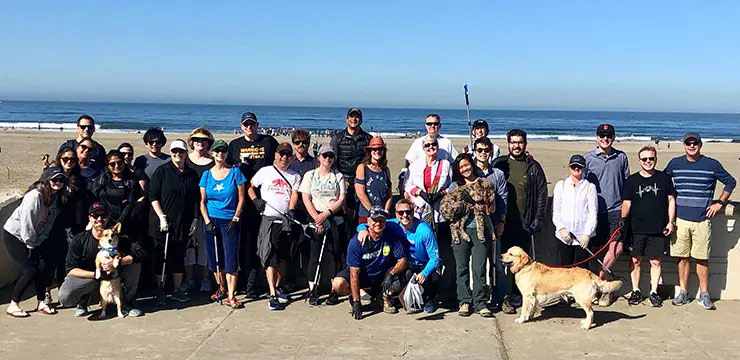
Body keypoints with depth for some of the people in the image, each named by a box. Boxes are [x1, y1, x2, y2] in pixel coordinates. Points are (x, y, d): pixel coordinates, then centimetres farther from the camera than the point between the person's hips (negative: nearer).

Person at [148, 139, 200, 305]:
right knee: (161, 257, 2)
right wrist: (162, 217, -14)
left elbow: (196, 198, 15)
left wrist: (193, 219, 8)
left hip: (183, 223, 4)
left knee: (179, 256, 10)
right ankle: (160, 291, 12)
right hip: (163, 223, -3)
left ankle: (177, 290, 21)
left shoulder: (192, 174, 9)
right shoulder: (162, 171, -3)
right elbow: (153, 196, -7)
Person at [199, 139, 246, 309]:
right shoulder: (207, 174, 6)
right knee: (214, 259, 9)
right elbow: (202, 201, 7)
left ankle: (231, 296, -4)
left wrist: (235, 219, -8)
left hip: (230, 221, -3)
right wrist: (207, 221, -4)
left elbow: (241, 198, 0)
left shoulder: (235, 172, -1)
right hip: (211, 220, 3)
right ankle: (221, 289, 27)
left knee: (231, 260, -8)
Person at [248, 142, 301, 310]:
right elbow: (250, 187, 14)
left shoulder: (295, 176, 12)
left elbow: (294, 194, -1)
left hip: (287, 220, 3)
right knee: (270, 257, -9)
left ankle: (277, 287, 27)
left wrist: (291, 210, -18)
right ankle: (272, 295, -11)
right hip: (269, 219, -3)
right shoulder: (265, 171, 8)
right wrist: (255, 199, -5)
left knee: (283, 257, 11)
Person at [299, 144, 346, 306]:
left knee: (335, 255, -1)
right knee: (315, 255, -4)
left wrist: (327, 213, -12)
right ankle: (313, 291, -2)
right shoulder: (310, 175, 7)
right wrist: (316, 218, -10)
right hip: (315, 218, -1)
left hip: (335, 218, 1)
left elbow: (342, 199, 1)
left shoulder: (338, 176, 10)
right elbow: (306, 199, 0)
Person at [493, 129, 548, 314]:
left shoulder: (534, 167, 7)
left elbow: (542, 194, 6)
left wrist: (538, 219, -1)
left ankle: (516, 294, 15)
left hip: (525, 223, 1)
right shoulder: (499, 164, 7)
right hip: (503, 221, -1)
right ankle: (505, 298, 0)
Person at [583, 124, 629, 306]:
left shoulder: (621, 157, 9)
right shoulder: (588, 158, 3)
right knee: (597, 249, 2)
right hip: (596, 211, -1)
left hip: (616, 209, 1)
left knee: (617, 247, -8)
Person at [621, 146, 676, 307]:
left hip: (658, 229, 0)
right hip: (636, 229, 0)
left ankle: (654, 292, 15)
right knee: (635, 260, 5)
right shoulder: (631, 180, 6)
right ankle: (636, 291, 16)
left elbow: (671, 200, 10)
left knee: (656, 261, 4)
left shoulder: (664, 178, 6)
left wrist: (671, 222, 3)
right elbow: (626, 203, 5)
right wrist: (624, 218, -12)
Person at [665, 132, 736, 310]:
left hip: (702, 220, -1)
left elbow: (730, 182, 12)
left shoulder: (712, 164, 2)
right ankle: (683, 292, 15)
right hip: (680, 219, 1)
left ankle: (704, 294, 12)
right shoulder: (675, 163, 7)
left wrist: (719, 203, 6)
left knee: (702, 258, 2)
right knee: (682, 257, 5)